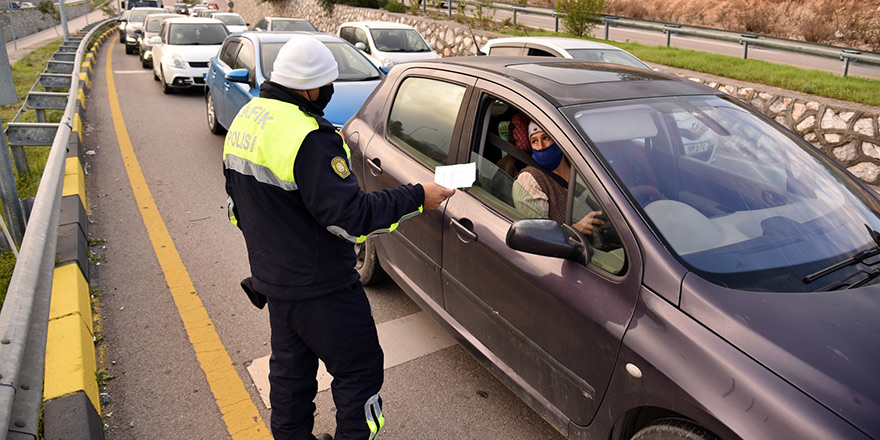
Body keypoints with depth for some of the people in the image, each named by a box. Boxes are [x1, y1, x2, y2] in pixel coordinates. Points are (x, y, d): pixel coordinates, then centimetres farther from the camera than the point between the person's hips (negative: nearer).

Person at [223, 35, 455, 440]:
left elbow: (237, 205, 14)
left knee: (290, 365, 23)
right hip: (318, 285, -9)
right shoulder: (309, 137, -27)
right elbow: (349, 215, -28)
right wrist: (416, 197, -20)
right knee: (359, 369, 7)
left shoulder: (245, 119, 5)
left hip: (272, 276, 10)